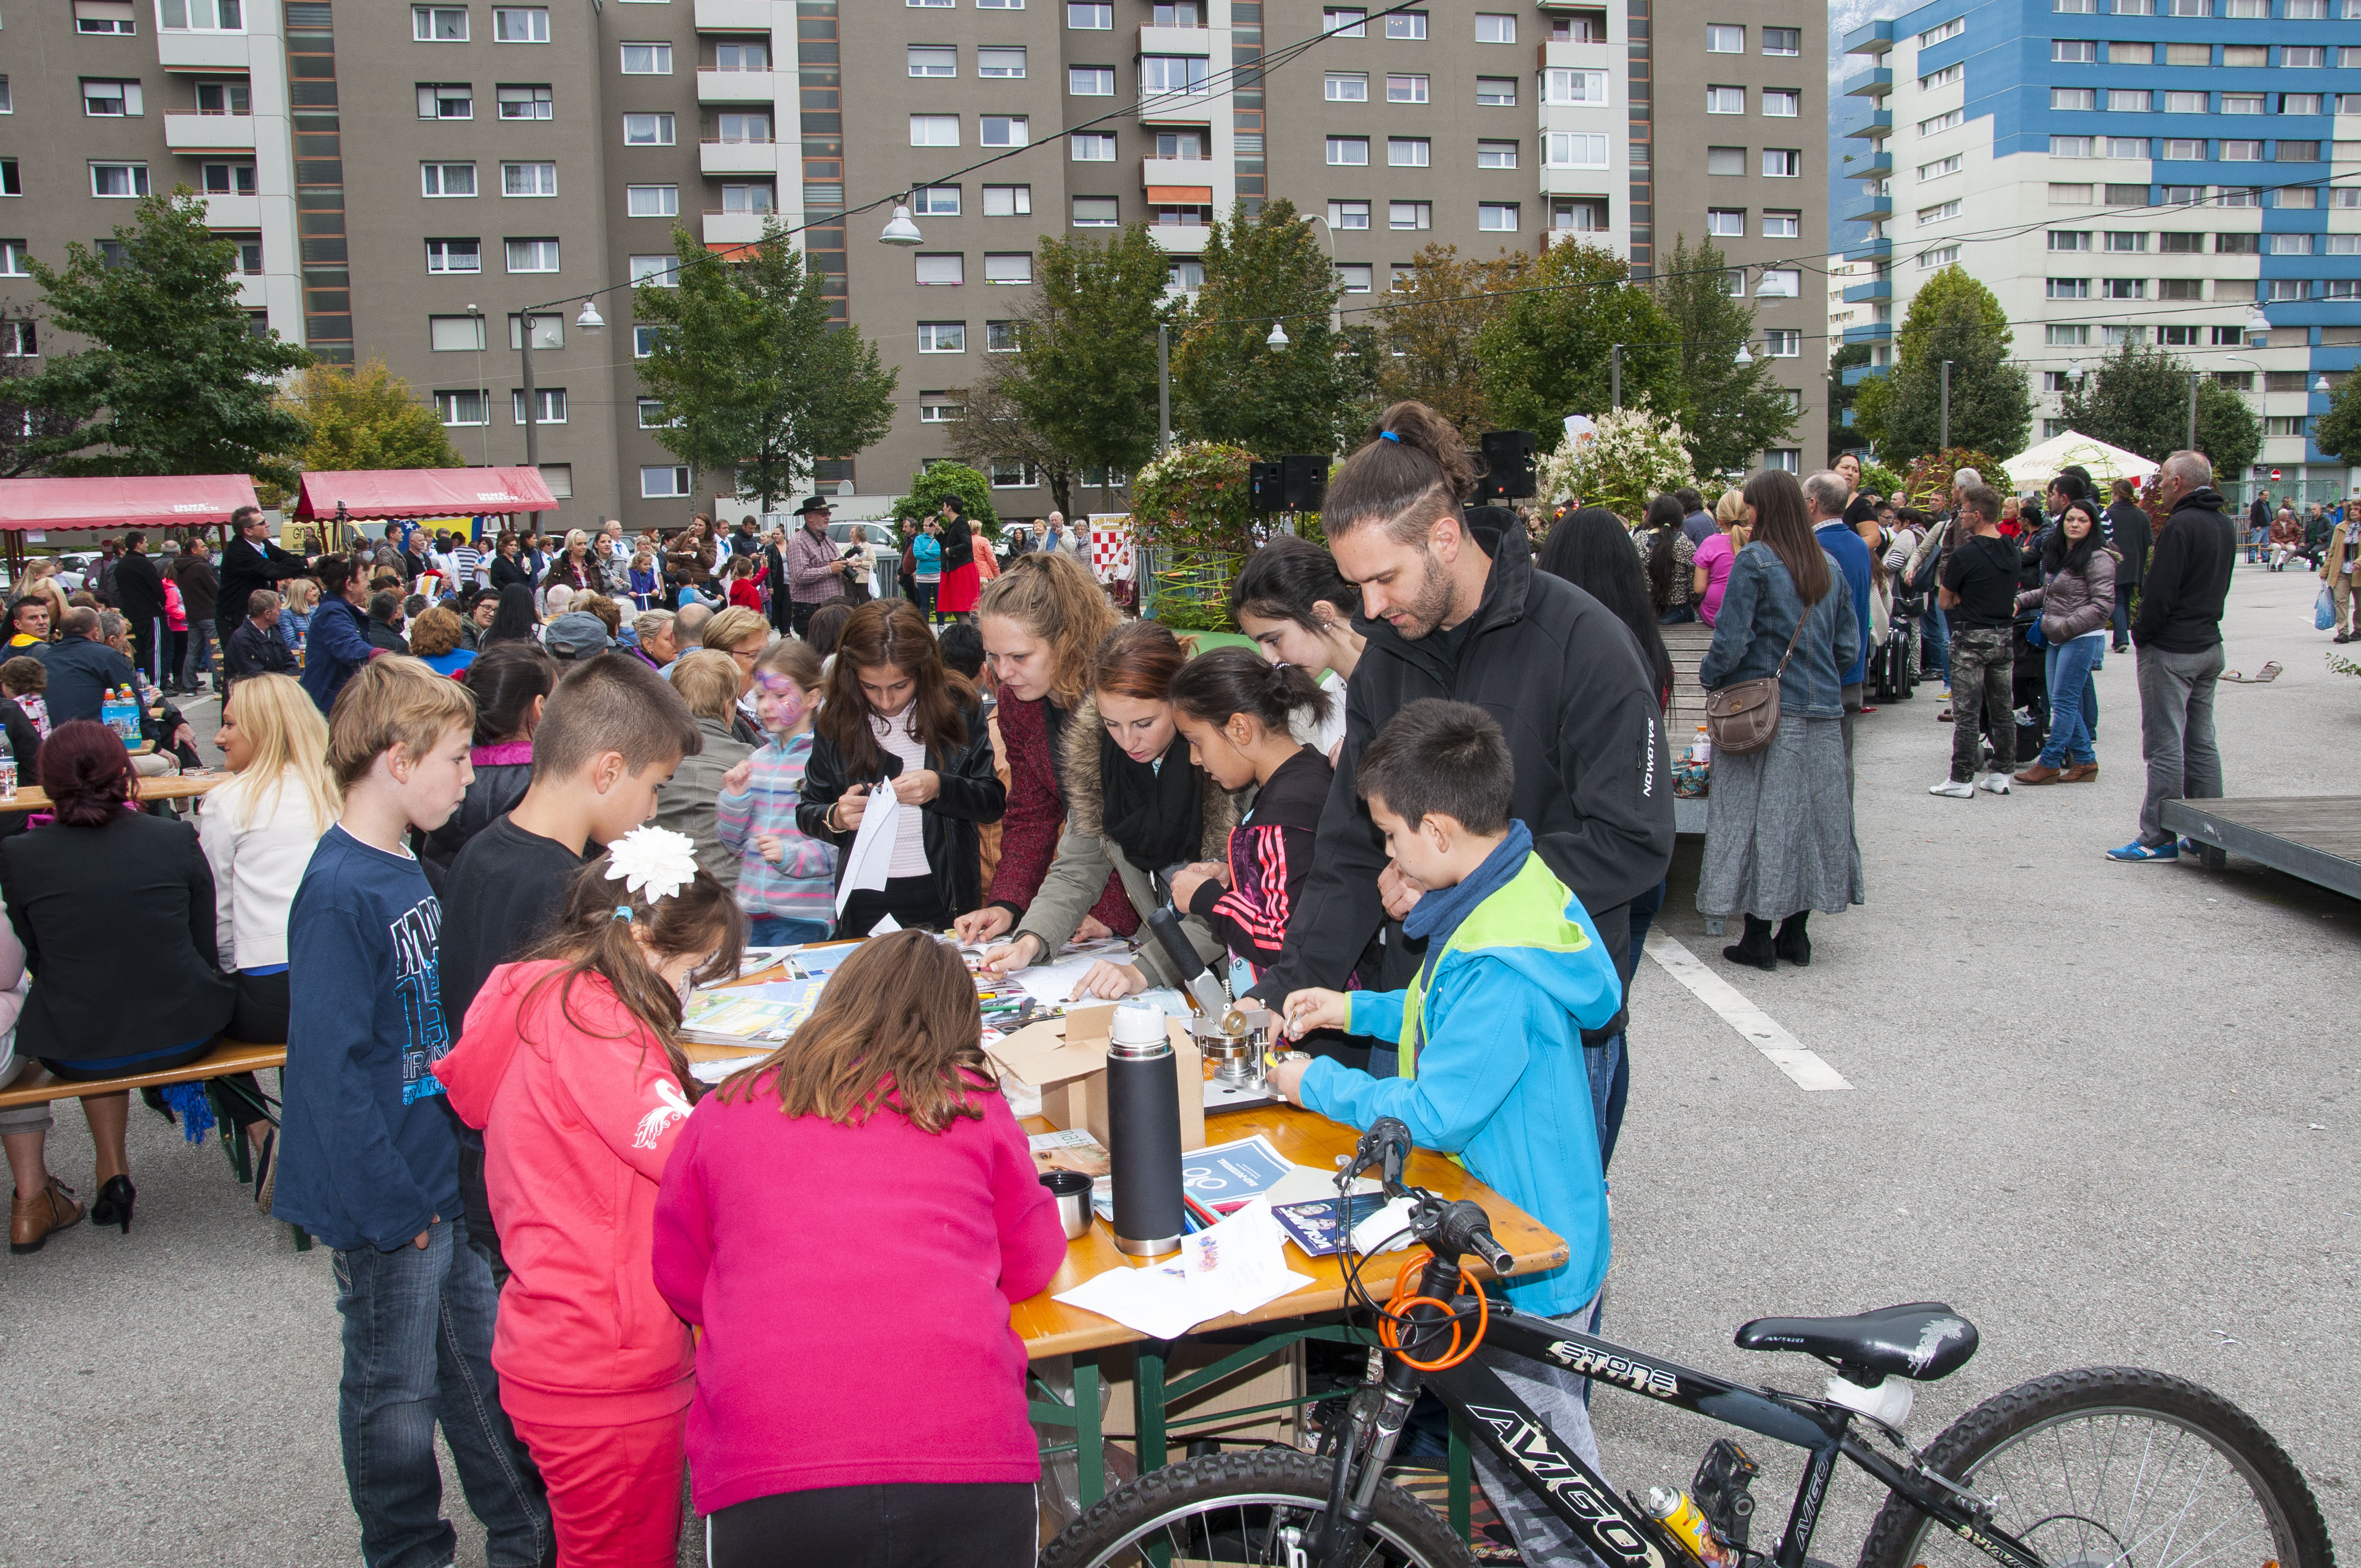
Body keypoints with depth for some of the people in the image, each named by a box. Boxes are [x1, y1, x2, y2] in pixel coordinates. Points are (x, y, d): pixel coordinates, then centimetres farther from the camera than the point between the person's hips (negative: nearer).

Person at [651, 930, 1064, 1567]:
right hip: (968, 1461, 0)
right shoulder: (973, 1105, 10)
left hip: (768, 1486, 0)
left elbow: (681, 1281, 24)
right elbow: (1031, 1266, 21)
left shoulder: (723, 1113, 12)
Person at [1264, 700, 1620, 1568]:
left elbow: (1434, 1113, -26)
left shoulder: (1498, 964, -32)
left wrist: (1319, 1083, -13)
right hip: (1530, 1215, 10)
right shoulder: (1518, 883, 1)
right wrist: (1357, 1008, 10)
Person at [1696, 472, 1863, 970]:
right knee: (1810, 813, 11)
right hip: (1822, 710, 6)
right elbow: (1849, 645, 11)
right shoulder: (1829, 565, 8)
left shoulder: (1755, 560, -11)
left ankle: (1758, 938, 3)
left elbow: (1732, 639, -15)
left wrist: (1709, 677, 2)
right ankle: (1796, 933, 17)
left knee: (1758, 816, 0)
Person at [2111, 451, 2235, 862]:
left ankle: (2158, 839, -3)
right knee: (2202, 743, 13)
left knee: (2165, 746, -6)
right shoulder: (2223, 524, 11)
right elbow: (2220, 586, 17)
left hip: (2172, 649, -9)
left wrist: (2140, 633, -8)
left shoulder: (2180, 526, -18)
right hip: (2209, 644, 9)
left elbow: (2161, 593, -20)